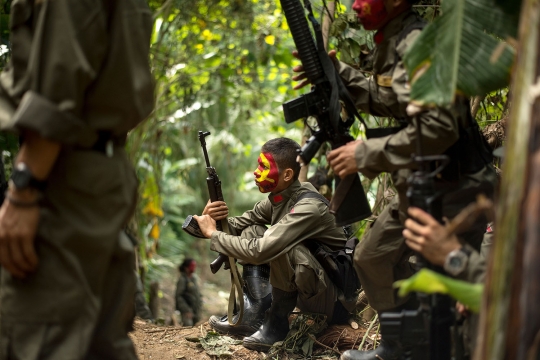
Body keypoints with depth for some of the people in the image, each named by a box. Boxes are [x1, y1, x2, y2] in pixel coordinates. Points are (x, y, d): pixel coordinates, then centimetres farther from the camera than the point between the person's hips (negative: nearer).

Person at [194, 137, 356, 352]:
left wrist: (212, 234, -22)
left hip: (335, 299, -8)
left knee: (283, 248, -32)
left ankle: (276, 324, -14)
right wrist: (216, 220, -19)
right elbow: (241, 224, 3)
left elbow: (260, 251, -33)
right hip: (307, 290, 8)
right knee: (250, 232, -2)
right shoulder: (278, 197, -1)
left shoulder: (308, 207, -27)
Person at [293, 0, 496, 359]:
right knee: (373, 258, 21)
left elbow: (439, 128, -32)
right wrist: (337, 74, 9)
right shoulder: (392, 42, 7)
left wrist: (367, 154, -24)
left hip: (454, 190, -11)